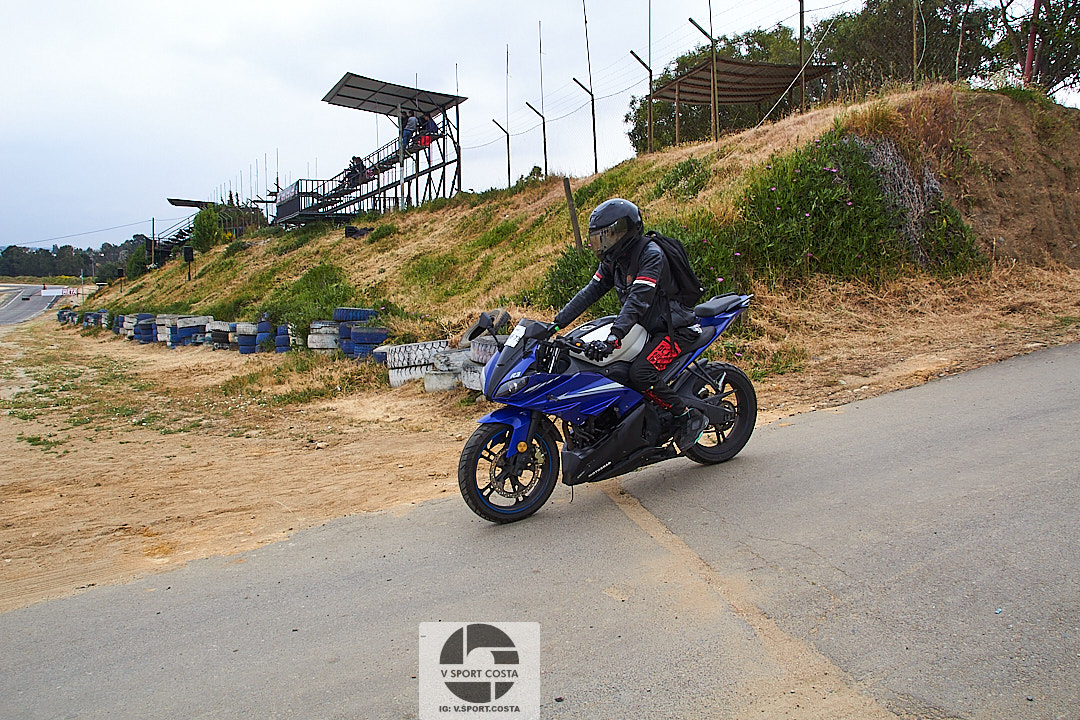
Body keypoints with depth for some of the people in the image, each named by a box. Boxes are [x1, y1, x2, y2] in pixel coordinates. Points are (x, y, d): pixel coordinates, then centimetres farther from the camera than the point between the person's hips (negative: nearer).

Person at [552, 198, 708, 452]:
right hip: (645, 329, 9)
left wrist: (613, 339, -45)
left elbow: (638, 301, -34)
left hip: (674, 329, -9)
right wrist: (557, 323, -3)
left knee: (639, 373, -28)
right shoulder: (613, 259, 6)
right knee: (602, 365, -1)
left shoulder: (651, 255, -21)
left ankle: (689, 416, -11)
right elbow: (591, 291, 6)